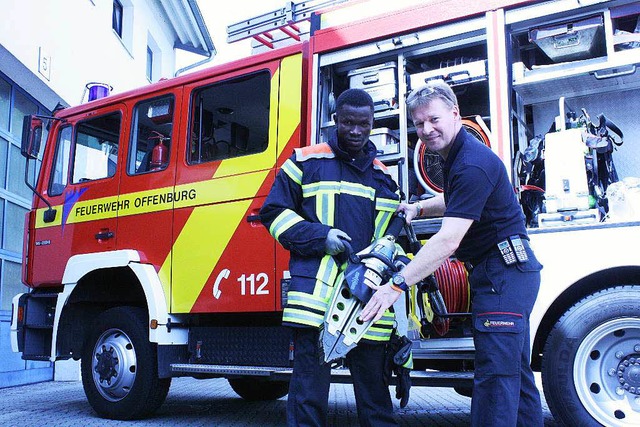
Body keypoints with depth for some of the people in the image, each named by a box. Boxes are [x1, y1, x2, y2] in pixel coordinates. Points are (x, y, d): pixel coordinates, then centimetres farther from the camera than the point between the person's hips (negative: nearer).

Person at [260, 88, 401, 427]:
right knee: (309, 389, -2)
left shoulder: (384, 177, 20)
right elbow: (275, 211, 5)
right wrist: (318, 236, -8)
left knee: (373, 387, 10)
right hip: (315, 292, -3)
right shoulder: (306, 162, 7)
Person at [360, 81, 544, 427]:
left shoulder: (472, 164, -21)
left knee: (495, 374, -12)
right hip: (505, 272, 11)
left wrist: (397, 284, -31)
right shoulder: (458, 156, 12)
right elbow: (456, 202, 33)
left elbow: (449, 240, -29)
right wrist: (419, 208, 15)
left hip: (503, 272, -11)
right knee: (514, 370, 16)